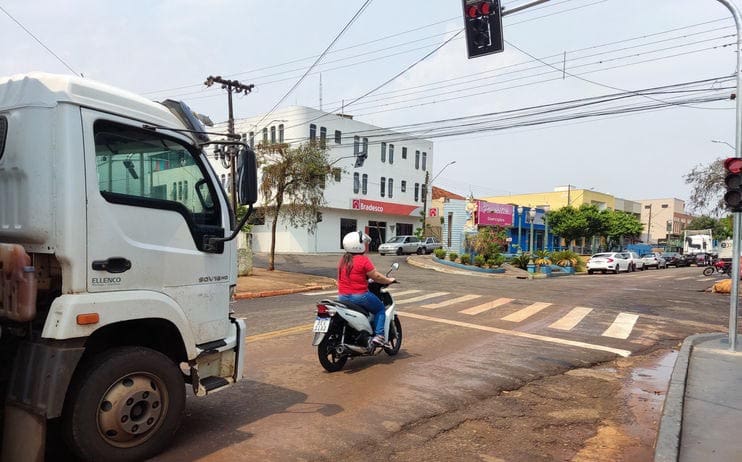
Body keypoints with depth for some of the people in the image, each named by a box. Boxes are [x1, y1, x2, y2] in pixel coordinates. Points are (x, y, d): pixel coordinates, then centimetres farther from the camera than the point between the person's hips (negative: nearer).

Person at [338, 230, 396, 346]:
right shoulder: (363, 260, -13)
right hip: (359, 296, -7)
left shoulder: (343, 260, 9)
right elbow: (376, 276, -11)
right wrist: (389, 280, 6)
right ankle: (378, 335, -1)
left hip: (342, 297, 7)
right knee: (381, 309, 12)